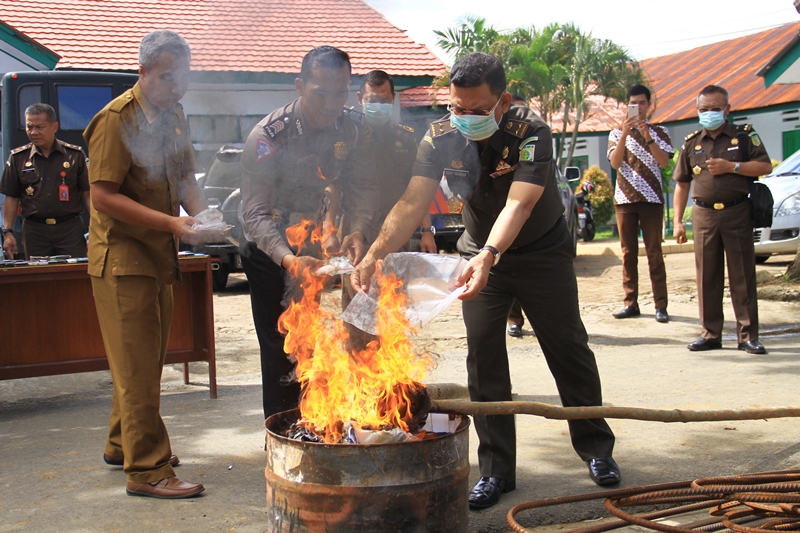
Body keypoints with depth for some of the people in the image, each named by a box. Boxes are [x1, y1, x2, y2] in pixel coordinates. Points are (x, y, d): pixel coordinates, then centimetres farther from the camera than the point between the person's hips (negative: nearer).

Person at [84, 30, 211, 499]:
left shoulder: (174, 116, 11)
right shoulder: (116, 119, -14)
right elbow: (104, 196, -19)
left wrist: (203, 216, -3)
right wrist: (171, 222, -26)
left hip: (159, 254, 8)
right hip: (122, 255, -8)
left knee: (149, 360, 16)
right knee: (137, 364, -6)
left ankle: (123, 444, 31)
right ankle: (147, 469, -1)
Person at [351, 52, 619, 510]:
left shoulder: (531, 133, -29)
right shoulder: (441, 138, -19)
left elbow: (518, 204, -41)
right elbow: (412, 203, -29)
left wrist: (489, 256, -59)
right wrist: (376, 253, -45)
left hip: (543, 252, -2)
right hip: (481, 253, 3)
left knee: (569, 347, 6)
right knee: (483, 355, -3)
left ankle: (597, 448, 24)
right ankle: (497, 470, 5)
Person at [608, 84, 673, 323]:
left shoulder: (659, 131, 8)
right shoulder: (617, 133, 10)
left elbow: (664, 161, -6)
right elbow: (615, 162, -5)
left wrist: (647, 137, -17)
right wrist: (625, 133, -15)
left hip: (651, 198, -2)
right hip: (624, 198, 2)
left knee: (654, 253, -5)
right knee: (628, 253, 3)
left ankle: (660, 305, -5)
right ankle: (630, 303, 6)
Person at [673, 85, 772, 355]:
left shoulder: (744, 135, 4)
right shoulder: (692, 143, 10)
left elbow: (765, 166, -2)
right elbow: (682, 184, 12)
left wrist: (732, 166, -14)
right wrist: (678, 221, 6)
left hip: (737, 213, -2)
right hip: (704, 215, 3)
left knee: (742, 276, -1)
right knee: (707, 277, 5)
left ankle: (748, 335, 4)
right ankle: (711, 333, 12)